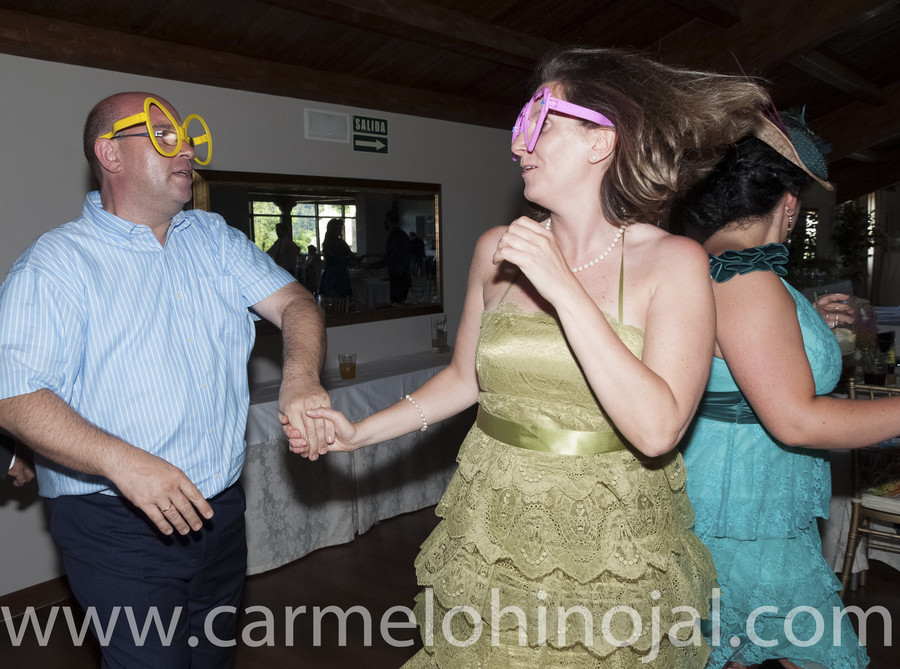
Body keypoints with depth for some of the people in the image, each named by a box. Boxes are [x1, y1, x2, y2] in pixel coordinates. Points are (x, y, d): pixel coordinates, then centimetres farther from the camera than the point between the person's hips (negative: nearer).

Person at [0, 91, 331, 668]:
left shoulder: (214, 239, 7)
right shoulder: (56, 264, -10)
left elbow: (293, 301, -1)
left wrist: (301, 377, -22)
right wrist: (123, 462, -33)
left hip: (222, 508, 6)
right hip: (116, 528, -5)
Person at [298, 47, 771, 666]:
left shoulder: (673, 262, -13)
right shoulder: (498, 250, -2)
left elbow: (656, 430, -24)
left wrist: (562, 286, -26)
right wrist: (359, 433, 4)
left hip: (612, 547, -3)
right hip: (492, 536, 3)